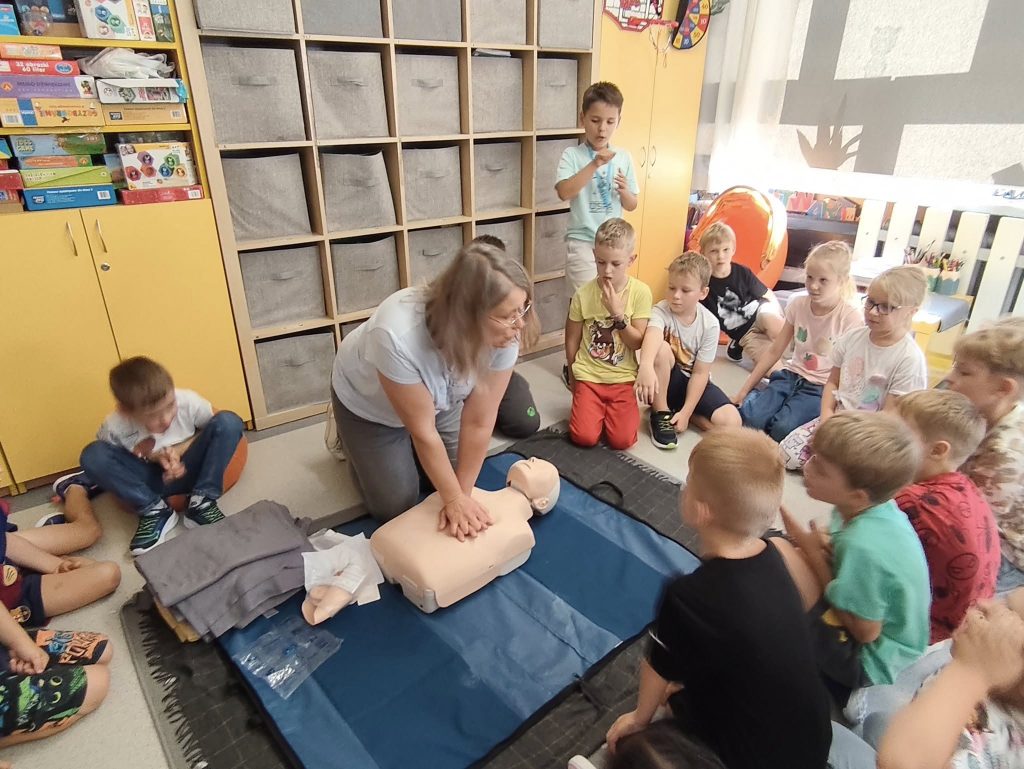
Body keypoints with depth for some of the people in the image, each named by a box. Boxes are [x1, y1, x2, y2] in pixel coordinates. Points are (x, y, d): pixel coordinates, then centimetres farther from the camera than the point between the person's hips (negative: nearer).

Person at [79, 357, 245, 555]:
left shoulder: (188, 401, -24)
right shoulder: (115, 426, -23)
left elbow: (215, 426, -5)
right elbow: (107, 461, -5)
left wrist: (182, 448, -20)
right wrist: (153, 456, -23)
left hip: (188, 470, 0)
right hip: (150, 479, 0)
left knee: (228, 421, -25)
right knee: (93, 455, -25)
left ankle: (201, 503, -19)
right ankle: (154, 511, -13)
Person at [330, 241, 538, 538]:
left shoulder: (504, 333, -32)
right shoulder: (398, 336, -44)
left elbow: (479, 422, -23)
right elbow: (423, 430, -30)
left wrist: (462, 495, -18)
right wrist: (454, 499, -21)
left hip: (439, 399, 4)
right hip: (368, 402, -4)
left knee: (455, 476, 6)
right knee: (396, 505, 0)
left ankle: (403, 446, 29)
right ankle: (353, 445, 26)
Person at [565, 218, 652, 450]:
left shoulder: (640, 292, -8)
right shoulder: (583, 293, -7)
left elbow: (637, 343, -8)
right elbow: (572, 340, 3)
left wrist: (618, 314, -22)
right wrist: (573, 378, 8)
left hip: (623, 378, 0)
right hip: (588, 377, 0)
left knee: (622, 440, -14)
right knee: (584, 437, -14)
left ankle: (612, 409, 19)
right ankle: (597, 407, 18)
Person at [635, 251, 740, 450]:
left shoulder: (710, 324, -14)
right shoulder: (661, 311, -19)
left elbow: (700, 373, -13)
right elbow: (652, 335, -44)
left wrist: (685, 412, -20)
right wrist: (646, 366, -66)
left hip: (691, 382, 2)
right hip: (664, 381, -1)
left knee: (731, 421, -21)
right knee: (662, 349, -34)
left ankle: (676, 411, 1)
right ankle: (660, 412, -15)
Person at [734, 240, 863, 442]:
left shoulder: (851, 319, -12)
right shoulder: (798, 305, 0)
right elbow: (774, 352, 5)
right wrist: (744, 390, 1)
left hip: (821, 388, -3)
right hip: (791, 375, 3)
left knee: (782, 429, -30)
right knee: (749, 416, -25)